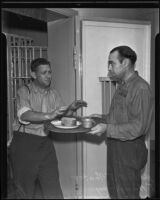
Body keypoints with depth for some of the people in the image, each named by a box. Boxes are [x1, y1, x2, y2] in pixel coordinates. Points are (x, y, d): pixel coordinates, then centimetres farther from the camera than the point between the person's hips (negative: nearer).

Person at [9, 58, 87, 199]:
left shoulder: (54, 94, 8)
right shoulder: (24, 91, -8)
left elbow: (62, 114, 7)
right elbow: (24, 115, -24)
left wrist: (71, 109, -13)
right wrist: (49, 115, -36)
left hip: (45, 143, 4)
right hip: (24, 142, -4)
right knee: (26, 188, 10)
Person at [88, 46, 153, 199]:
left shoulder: (140, 88, -20)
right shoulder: (122, 86, 11)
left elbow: (138, 127, -24)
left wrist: (107, 129, -26)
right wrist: (104, 118, 6)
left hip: (130, 150, -9)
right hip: (115, 148, 9)